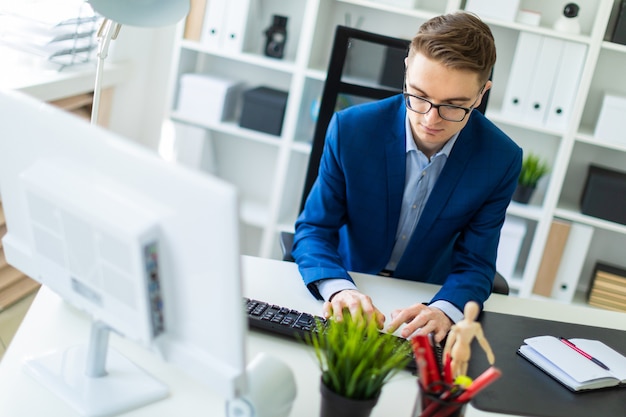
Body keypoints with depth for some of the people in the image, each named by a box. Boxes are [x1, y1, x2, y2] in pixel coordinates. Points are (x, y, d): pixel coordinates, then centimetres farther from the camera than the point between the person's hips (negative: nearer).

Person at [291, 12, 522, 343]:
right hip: (350, 294, -2)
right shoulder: (351, 129, -15)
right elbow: (313, 229, -10)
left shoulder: (500, 161, -13)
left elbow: (475, 266, -10)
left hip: (423, 305, 3)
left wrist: (442, 311, -32)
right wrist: (339, 289, -31)